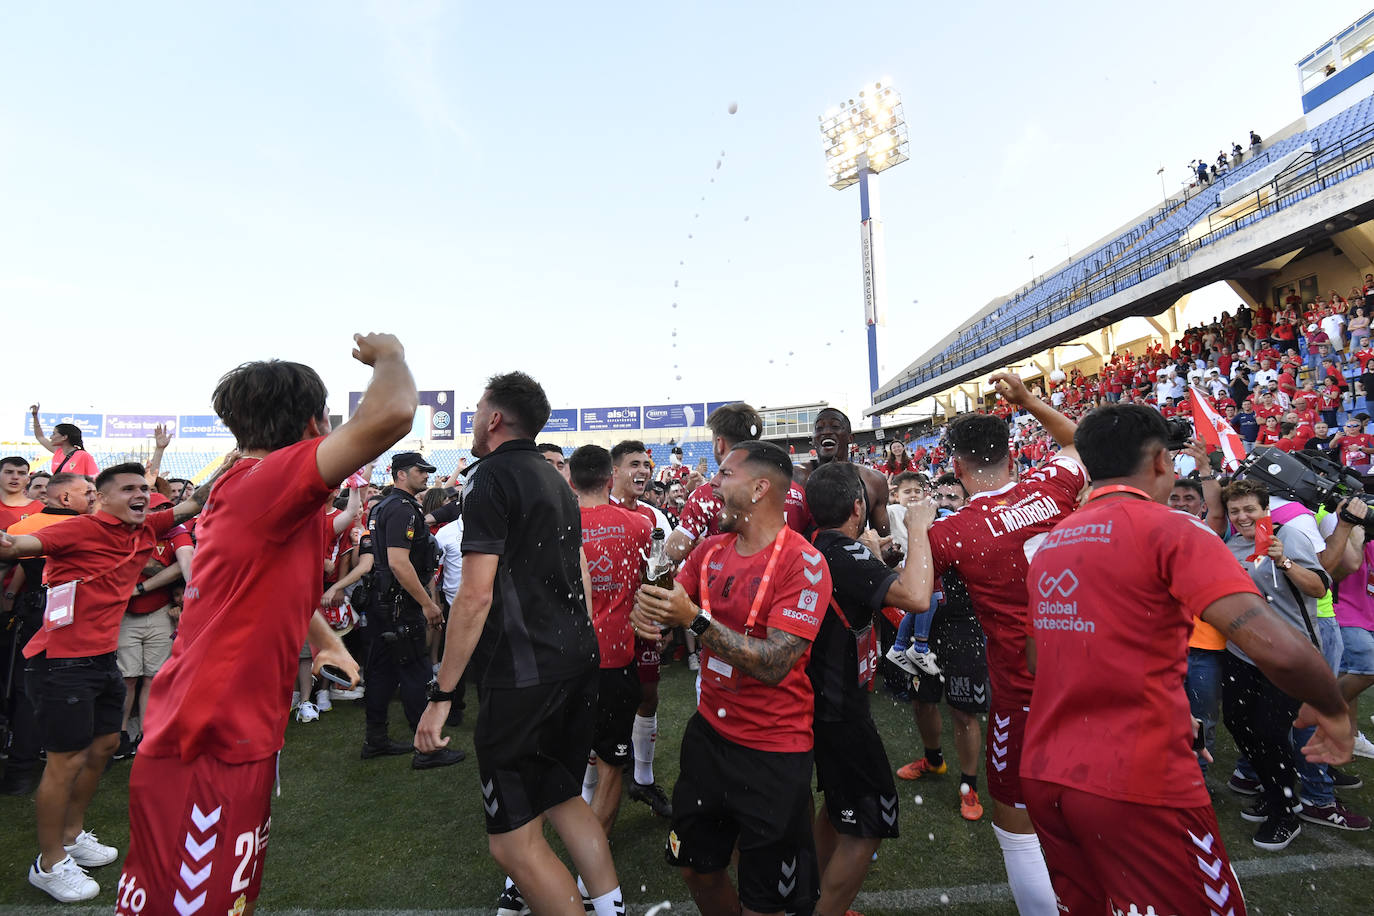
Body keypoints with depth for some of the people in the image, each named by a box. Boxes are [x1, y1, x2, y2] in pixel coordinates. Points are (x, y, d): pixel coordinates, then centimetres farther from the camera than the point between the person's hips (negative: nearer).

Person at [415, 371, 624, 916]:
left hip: (522, 675, -9)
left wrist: (441, 694, -12)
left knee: (513, 840, 3)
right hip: (579, 662, 9)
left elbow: (476, 595, -17)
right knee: (564, 798, 23)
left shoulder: (490, 478, -10)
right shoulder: (556, 481, 15)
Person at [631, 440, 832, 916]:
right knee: (696, 867, 22)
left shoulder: (804, 563, -21)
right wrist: (645, 608, -19)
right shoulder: (712, 547, 1)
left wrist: (696, 620, -30)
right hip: (709, 731, 6)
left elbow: (774, 664, -26)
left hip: (773, 752, -6)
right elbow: (669, 604, 4)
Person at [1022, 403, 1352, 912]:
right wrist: (1332, 710, 2)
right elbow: (1277, 649, -20)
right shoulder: (1172, 531, -10)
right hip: (1139, 782, -6)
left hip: (1043, 773, 7)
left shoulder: (1050, 542, 10)